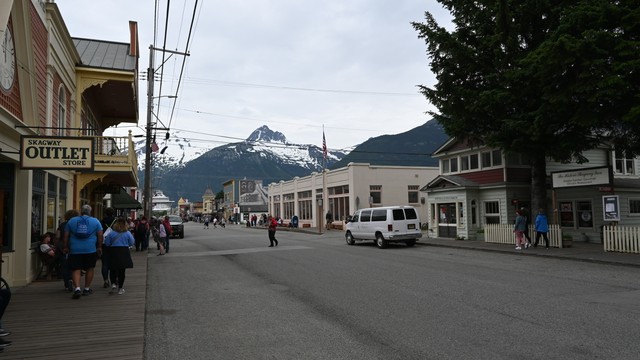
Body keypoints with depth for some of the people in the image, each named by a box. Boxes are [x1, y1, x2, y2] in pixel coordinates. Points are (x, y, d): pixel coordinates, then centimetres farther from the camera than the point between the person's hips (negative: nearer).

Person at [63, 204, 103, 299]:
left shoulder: (71, 221, 7)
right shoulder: (95, 221, 3)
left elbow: (66, 236, 9)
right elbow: (100, 235, 1)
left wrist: (66, 247, 18)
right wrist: (99, 247, 11)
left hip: (75, 250, 1)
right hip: (91, 249, 0)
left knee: (76, 269, 2)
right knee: (89, 269, 12)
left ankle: (77, 288, -16)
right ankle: (87, 289, 19)